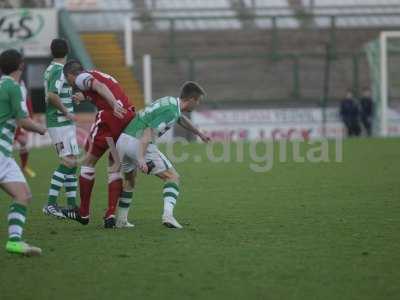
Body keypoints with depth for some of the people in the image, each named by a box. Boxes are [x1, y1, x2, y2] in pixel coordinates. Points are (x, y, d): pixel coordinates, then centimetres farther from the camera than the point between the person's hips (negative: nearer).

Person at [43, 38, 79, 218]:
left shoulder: (50, 69, 14)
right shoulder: (59, 71, -15)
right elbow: (52, 95, -27)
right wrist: (66, 112, -18)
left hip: (63, 124, 10)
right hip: (61, 124, -10)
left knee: (71, 163, 11)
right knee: (68, 162, -11)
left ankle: (72, 205, 12)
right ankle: (50, 204, -15)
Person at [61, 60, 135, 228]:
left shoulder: (82, 78, 4)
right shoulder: (102, 75, 28)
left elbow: (99, 86, -15)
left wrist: (114, 105, -28)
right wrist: (85, 97, 46)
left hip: (110, 116, -7)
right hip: (129, 118, 7)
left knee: (89, 162, 10)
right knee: (114, 166, 15)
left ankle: (83, 213, 17)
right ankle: (111, 214, 5)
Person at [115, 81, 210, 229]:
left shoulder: (172, 102, 18)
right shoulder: (170, 111, -13)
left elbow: (182, 119, 41)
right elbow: (149, 132, -24)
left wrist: (200, 134, 55)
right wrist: (141, 158, -33)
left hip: (122, 139, 9)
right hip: (138, 143, -9)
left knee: (129, 179, 31)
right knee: (172, 177, -1)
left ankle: (121, 220, 32)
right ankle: (168, 214, -21)